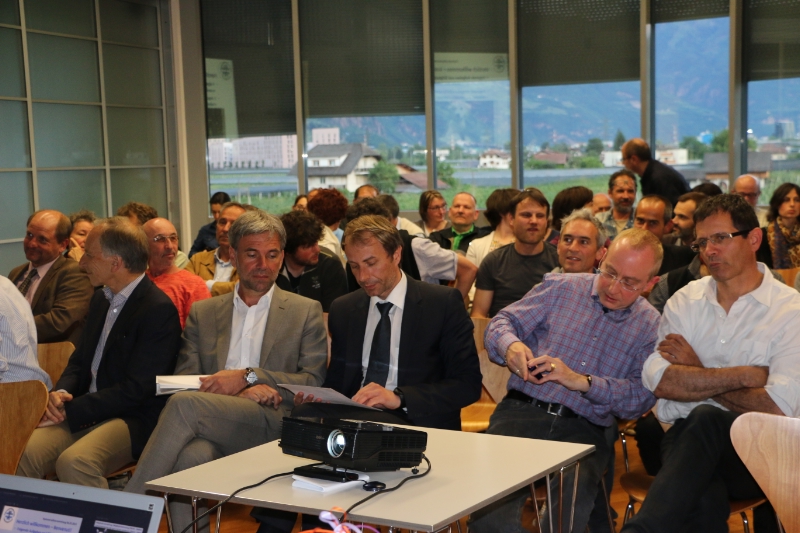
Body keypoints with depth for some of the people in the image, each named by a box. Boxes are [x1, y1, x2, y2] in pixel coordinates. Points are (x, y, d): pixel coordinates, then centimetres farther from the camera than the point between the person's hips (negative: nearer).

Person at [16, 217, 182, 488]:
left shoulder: (159, 309, -14)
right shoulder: (102, 298, 14)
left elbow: (136, 390, -18)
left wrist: (70, 410, -16)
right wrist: (60, 393, -2)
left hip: (133, 420, -7)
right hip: (85, 411, 7)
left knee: (74, 461, -33)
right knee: (24, 454, -17)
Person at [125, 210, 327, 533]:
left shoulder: (306, 312, 14)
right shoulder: (202, 313, 20)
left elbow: (315, 383, 4)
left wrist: (247, 377, -9)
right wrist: (242, 393, -9)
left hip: (274, 427, -2)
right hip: (213, 432, 2)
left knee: (185, 405, -29)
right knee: (191, 455, -36)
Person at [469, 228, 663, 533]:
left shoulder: (650, 327, 9)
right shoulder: (561, 287, 10)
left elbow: (641, 397, -2)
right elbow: (503, 323, 10)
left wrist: (582, 382, -17)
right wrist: (510, 345, -15)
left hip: (585, 430, 0)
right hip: (524, 412, 0)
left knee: (574, 486, -33)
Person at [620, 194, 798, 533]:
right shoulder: (685, 301, 10)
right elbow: (659, 382, -5)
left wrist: (696, 373, -5)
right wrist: (745, 375, -10)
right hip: (686, 440, 1)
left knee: (705, 419, -35)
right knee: (704, 502, -35)